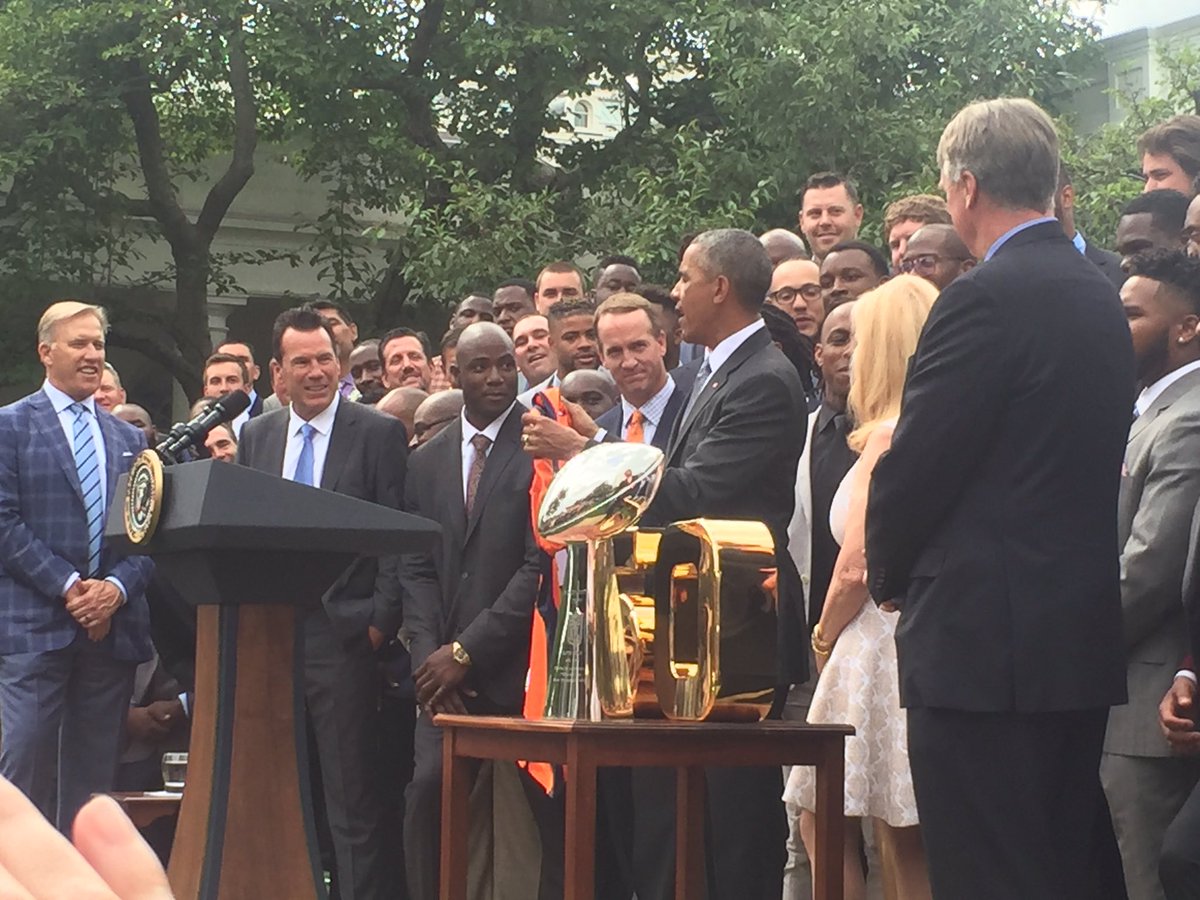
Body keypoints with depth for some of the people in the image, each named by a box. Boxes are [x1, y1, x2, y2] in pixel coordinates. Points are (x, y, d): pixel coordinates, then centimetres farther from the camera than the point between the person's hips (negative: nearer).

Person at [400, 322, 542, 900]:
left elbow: (542, 565, -9)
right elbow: (415, 570, 13)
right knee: (427, 790, -9)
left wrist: (467, 651, -10)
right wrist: (428, 654, -3)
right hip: (445, 673, 4)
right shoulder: (426, 462, 15)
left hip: (513, 670, -4)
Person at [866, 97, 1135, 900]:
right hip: (1083, 644, 9)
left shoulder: (985, 299, -14)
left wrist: (891, 577, 5)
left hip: (984, 649, -9)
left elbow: (914, 468, -14)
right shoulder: (1100, 297, 12)